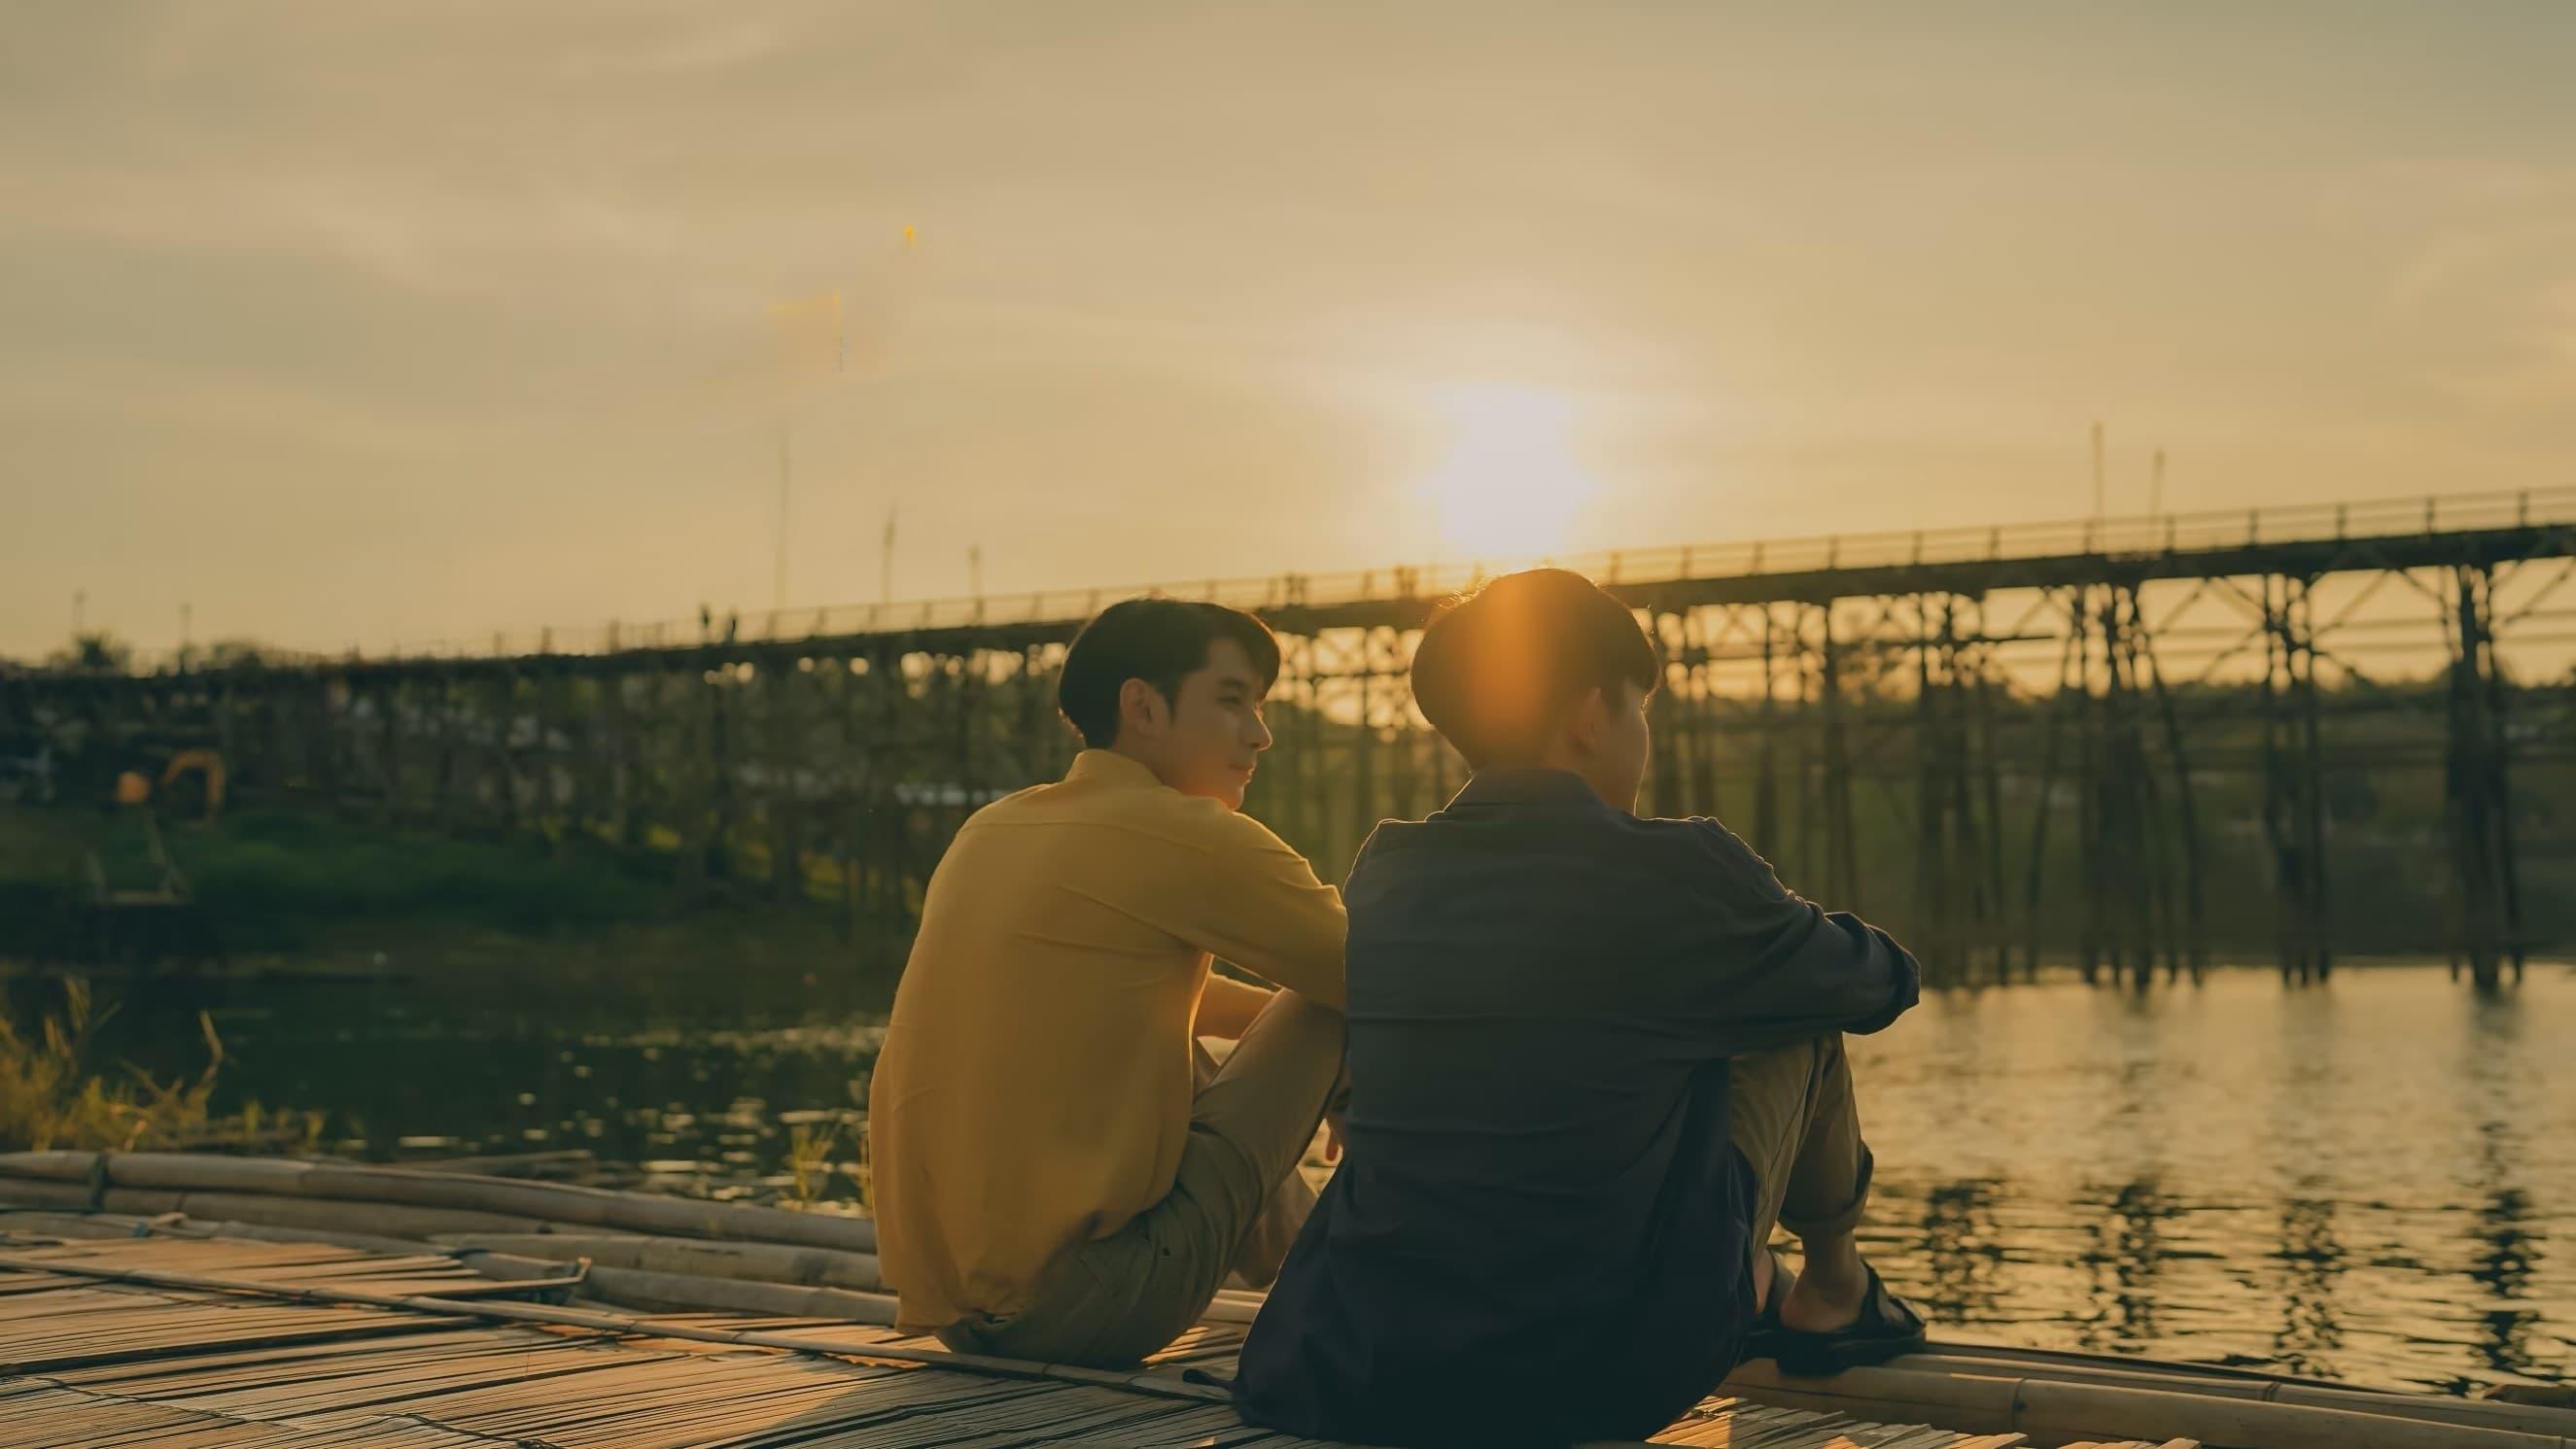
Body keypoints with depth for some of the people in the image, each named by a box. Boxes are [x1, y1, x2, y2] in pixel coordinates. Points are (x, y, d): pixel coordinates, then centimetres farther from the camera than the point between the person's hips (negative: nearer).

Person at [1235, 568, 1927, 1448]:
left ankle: (1752, 1281, 42)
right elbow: (1882, 984, 6)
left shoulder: (1380, 875, 2)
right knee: (1801, 1018, 15)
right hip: (1613, 1375, -4)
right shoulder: (1676, 873, -11)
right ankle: (1833, 1297, 36)